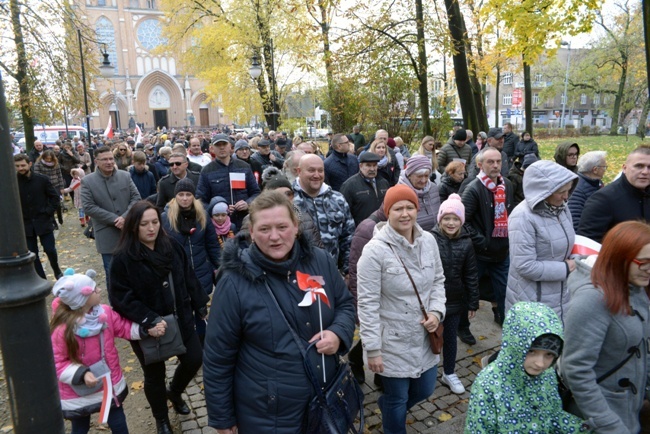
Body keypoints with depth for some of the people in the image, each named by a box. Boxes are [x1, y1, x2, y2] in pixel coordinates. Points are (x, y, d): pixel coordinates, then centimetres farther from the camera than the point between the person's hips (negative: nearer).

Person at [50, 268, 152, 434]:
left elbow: (124, 327, 1)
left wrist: (147, 329, -13)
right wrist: (82, 374, -31)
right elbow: (57, 363, -19)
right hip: (79, 394, -4)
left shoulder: (105, 313, -13)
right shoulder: (62, 329, -28)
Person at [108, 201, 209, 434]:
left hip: (181, 320, 4)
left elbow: (189, 279, 6)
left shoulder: (172, 246, -2)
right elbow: (120, 299, -18)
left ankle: (174, 392, 44)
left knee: (194, 359, 12)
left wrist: (201, 306, 6)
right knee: (155, 375, 14)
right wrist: (149, 320, -26)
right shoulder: (123, 258, -16)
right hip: (148, 328, -4)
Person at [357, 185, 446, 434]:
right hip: (393, 342, -6)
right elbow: (368, 303, -19)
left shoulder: (428, 241, -4)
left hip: (424, 337, 6)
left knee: (424, 390, 24)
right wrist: (373, 349, -16)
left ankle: (386, 406, 54)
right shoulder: (375, 250, -21)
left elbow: (438, 281, 10)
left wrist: (437, 311, -8)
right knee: (397, 399, 13)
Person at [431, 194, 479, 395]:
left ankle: (449, 373, 36)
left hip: (455, 301, 3)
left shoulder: (466, 243, -4)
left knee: (450, 337, 18)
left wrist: (473, 303, 4)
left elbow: (471, 275, 2)